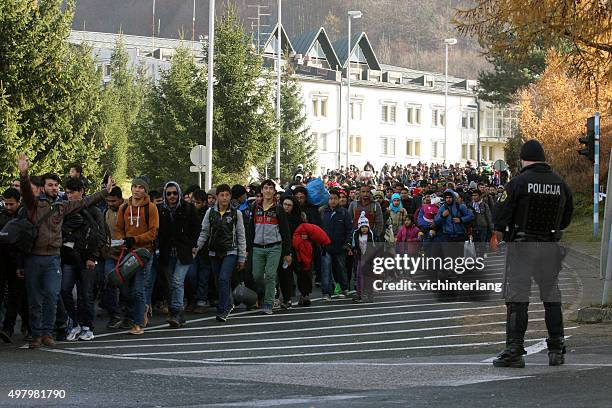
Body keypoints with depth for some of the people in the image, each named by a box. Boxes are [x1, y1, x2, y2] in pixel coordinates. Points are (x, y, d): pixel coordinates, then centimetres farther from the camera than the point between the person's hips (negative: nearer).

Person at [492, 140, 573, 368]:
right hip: (550, 246, 4)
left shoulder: (519, 182, -8)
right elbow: (566, 218, 14)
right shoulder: (560, 184, 6)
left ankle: (514, 351, -9)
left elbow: (503, 212, -10)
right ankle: (556, 350, 14)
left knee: (517, 297, -3)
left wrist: (500, 234, 6)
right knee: (551, 296, 13)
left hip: (521, 246, -4)